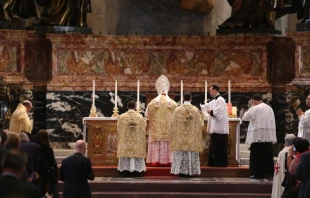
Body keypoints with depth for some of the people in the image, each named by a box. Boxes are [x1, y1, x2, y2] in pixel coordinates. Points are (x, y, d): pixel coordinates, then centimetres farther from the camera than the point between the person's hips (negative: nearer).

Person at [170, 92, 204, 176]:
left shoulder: (178, 109, -5)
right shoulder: (195, 110, -5)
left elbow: (173, 123, -1)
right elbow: (200, 123, 2)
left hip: (180, 136, 0)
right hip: (192, 137, 0)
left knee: (180, 154, 5)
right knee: (191, 153, 5)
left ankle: (181, 170, 3)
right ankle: (191, 171, 5)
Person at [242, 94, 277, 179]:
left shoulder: (254, 109, -9)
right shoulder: (269, 108, 10)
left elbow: (244, 117, 1)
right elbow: (273, 122, 15)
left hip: (258, 136, -6)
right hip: (269, 136, 6)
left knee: (257, 155, -2)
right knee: (266, 154, 10)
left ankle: (258, 173, -2)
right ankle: (267, 171, 13)